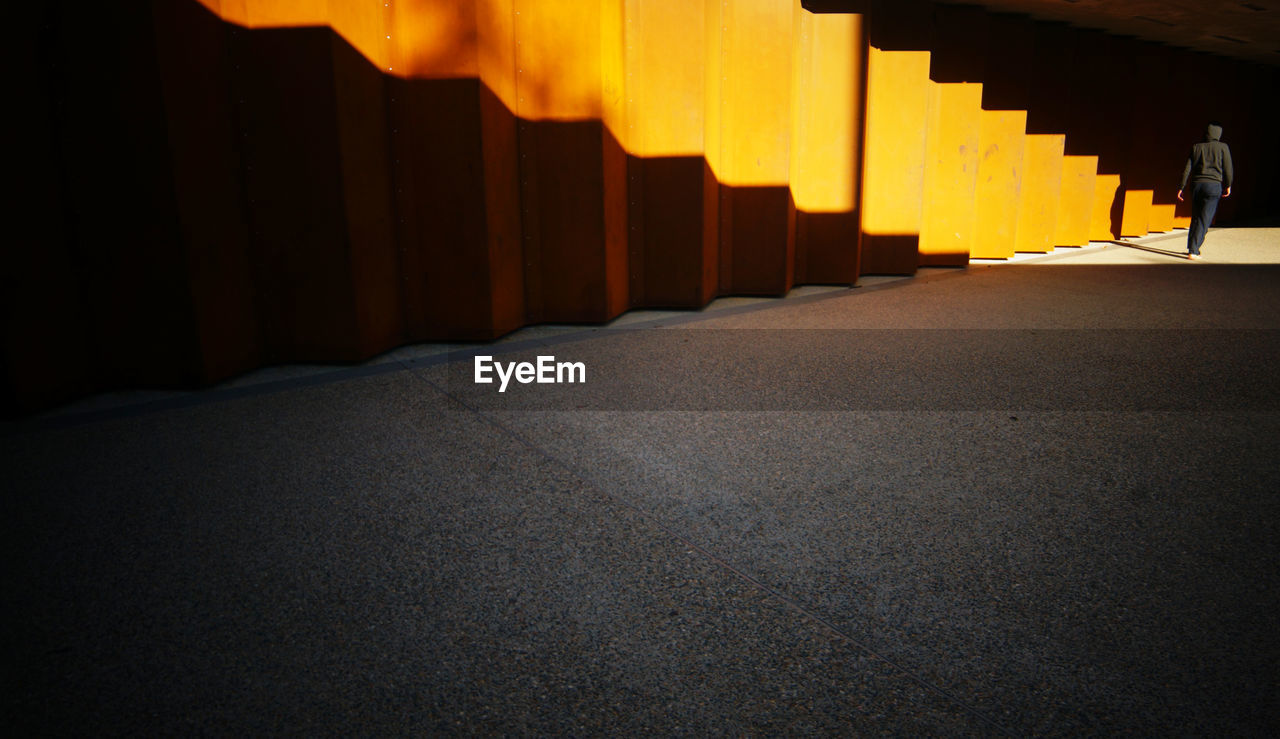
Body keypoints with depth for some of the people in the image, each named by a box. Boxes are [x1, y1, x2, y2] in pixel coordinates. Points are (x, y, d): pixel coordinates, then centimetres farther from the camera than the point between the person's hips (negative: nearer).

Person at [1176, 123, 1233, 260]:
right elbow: (1227, 169, 1)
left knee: (1195, 217, 14)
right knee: (1204, 220, -4)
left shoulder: (1196, 147, 9)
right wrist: (1228, 186, 13)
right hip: (1214, 185, -3)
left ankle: (1191, 247, 18)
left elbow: (1187, 168, 5)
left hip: (1196, 184, 3)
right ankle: (1193, 251, -10)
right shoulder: (1223, 147, 2)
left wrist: (1182, 187, 8)